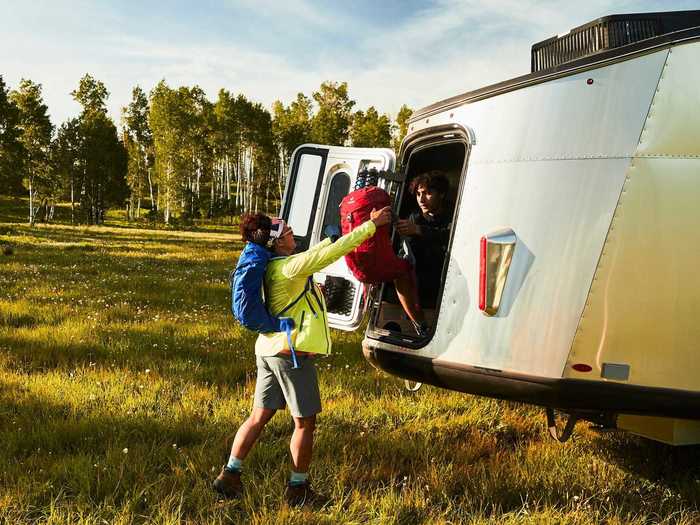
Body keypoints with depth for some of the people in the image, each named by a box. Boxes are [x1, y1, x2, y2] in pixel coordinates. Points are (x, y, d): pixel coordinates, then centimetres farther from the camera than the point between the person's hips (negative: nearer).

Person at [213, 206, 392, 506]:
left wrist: (337, 234, 28)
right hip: (292, 353, -9)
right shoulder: (291, 267, -18)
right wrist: (371, 225, -15)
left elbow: (318, 252, 24)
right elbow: (331, 253, -21)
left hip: (268, 351, 9)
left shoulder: (273, 266, 9)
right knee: (304, 422, 6)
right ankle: (298, 488, 17)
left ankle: (230, 475, 19)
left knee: (259, 417, 16)